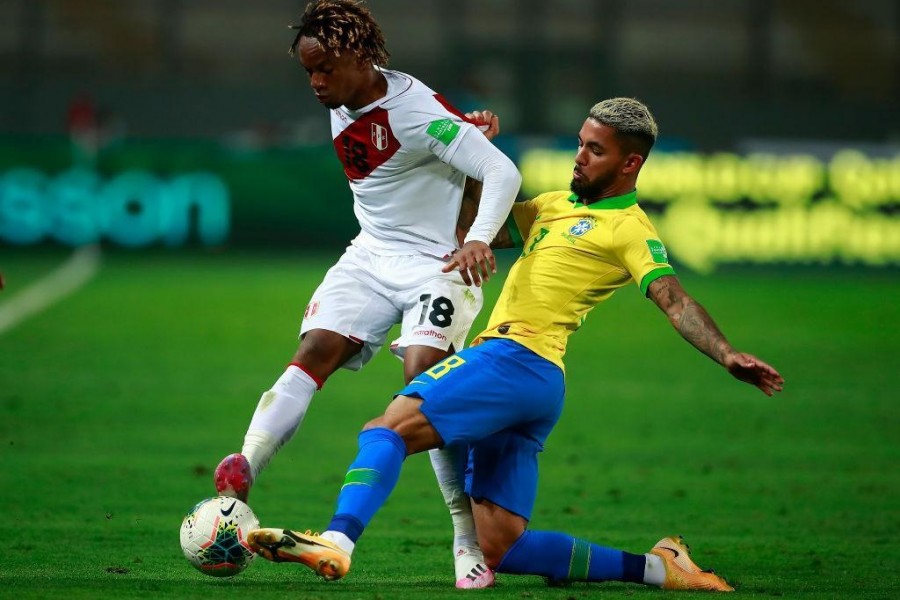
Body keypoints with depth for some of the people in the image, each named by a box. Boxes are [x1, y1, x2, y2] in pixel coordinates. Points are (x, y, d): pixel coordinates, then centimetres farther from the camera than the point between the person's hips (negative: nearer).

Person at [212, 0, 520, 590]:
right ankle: (243, 470, -28)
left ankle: (472, 541, -15)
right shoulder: (342, 107, 2)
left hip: (436, 261, -7)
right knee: (313, 353, -13)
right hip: (371, 256, 7)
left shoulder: (421, 114, -21)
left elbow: (504, 172, -24)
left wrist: (479, 239, -38)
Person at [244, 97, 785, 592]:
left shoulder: (629, 230, -1)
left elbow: (675, 300, -14)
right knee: (502, 551, 3)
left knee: (389, 428, -25)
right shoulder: (556, 205, 25)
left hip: (518, 361, -9)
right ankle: (655, 568, 8)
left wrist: (727, 354, -29)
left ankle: (337, 541, -46)